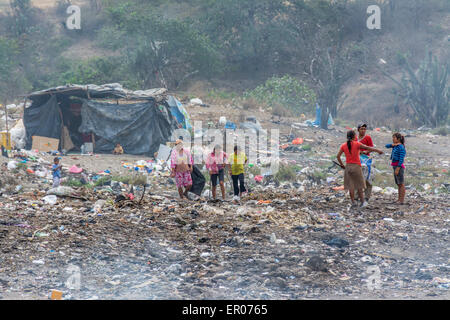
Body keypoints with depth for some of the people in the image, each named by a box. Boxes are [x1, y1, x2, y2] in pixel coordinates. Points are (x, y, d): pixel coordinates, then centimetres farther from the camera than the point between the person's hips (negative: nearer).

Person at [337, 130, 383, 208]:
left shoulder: (343, 145, 3)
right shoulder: (357, 144, -7)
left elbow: (338, 156, 0)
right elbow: (368, 148, -12)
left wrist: (341, 164, 10)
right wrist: (378, 151, -7)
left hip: (348, 166, 3)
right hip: (356, 166, -3)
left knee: (350, 185, 7)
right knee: (359, 185, 6)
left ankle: (353, 202, 5)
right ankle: (362, 202, 10)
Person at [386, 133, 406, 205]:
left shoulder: (401, 147, -14)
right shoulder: (395, 145, 13)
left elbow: (401, 159, -19)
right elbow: (387, 146, 14)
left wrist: (397, 169, -22)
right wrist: (393, 144, -5)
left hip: (399, 166, -9)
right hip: (395, 166, 9)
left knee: (401, 184, -7)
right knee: (398, 184, 12)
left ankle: (402, 200, -7)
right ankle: (399, 199, 17)